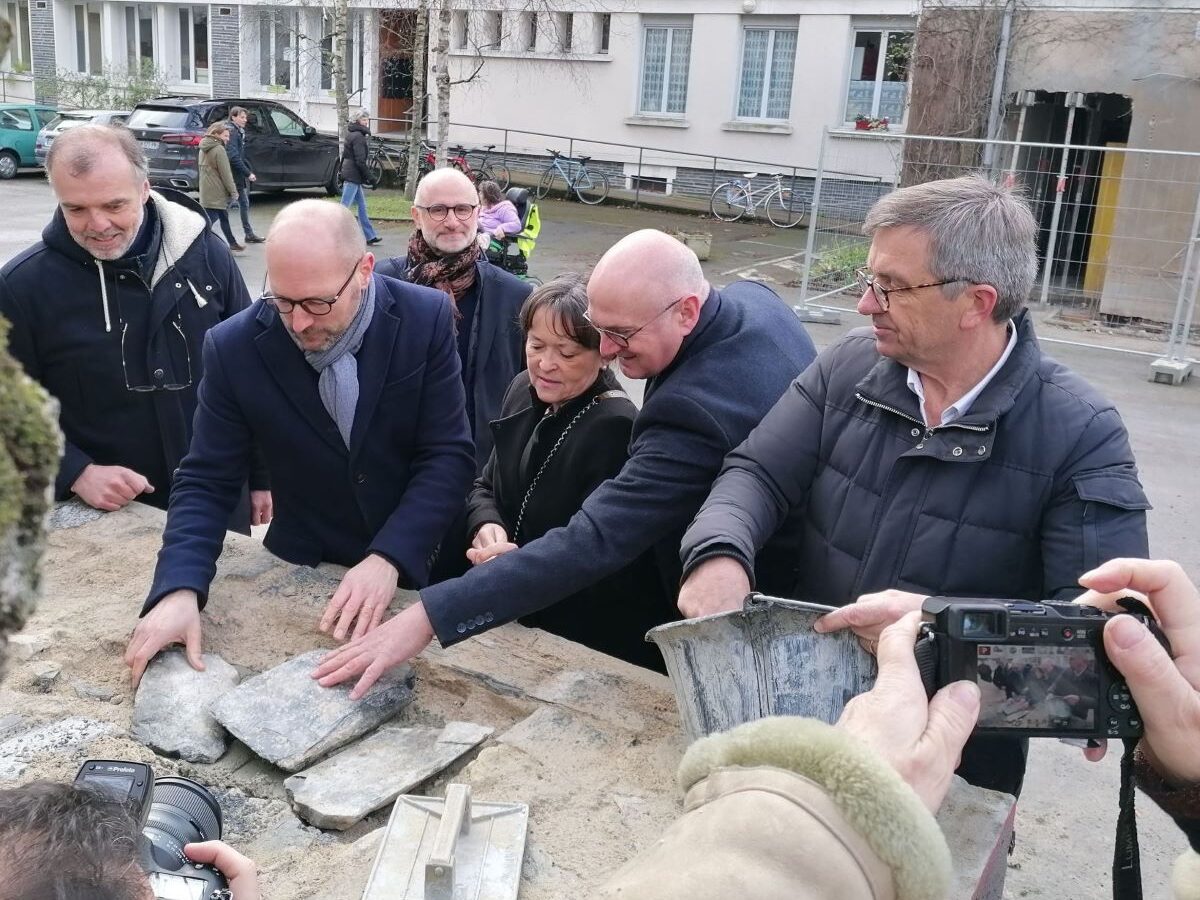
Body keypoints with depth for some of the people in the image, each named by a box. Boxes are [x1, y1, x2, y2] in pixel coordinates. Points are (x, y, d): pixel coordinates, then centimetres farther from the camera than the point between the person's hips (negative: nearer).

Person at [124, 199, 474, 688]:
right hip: (302, 572, 1)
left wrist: (389, 558, -25)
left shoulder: (426, 319, -13)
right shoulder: (234, 347, -11)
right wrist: (180, 590, -22)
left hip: (415, 567, -1)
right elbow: (205, 481, -6)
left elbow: (449, 457, -12)